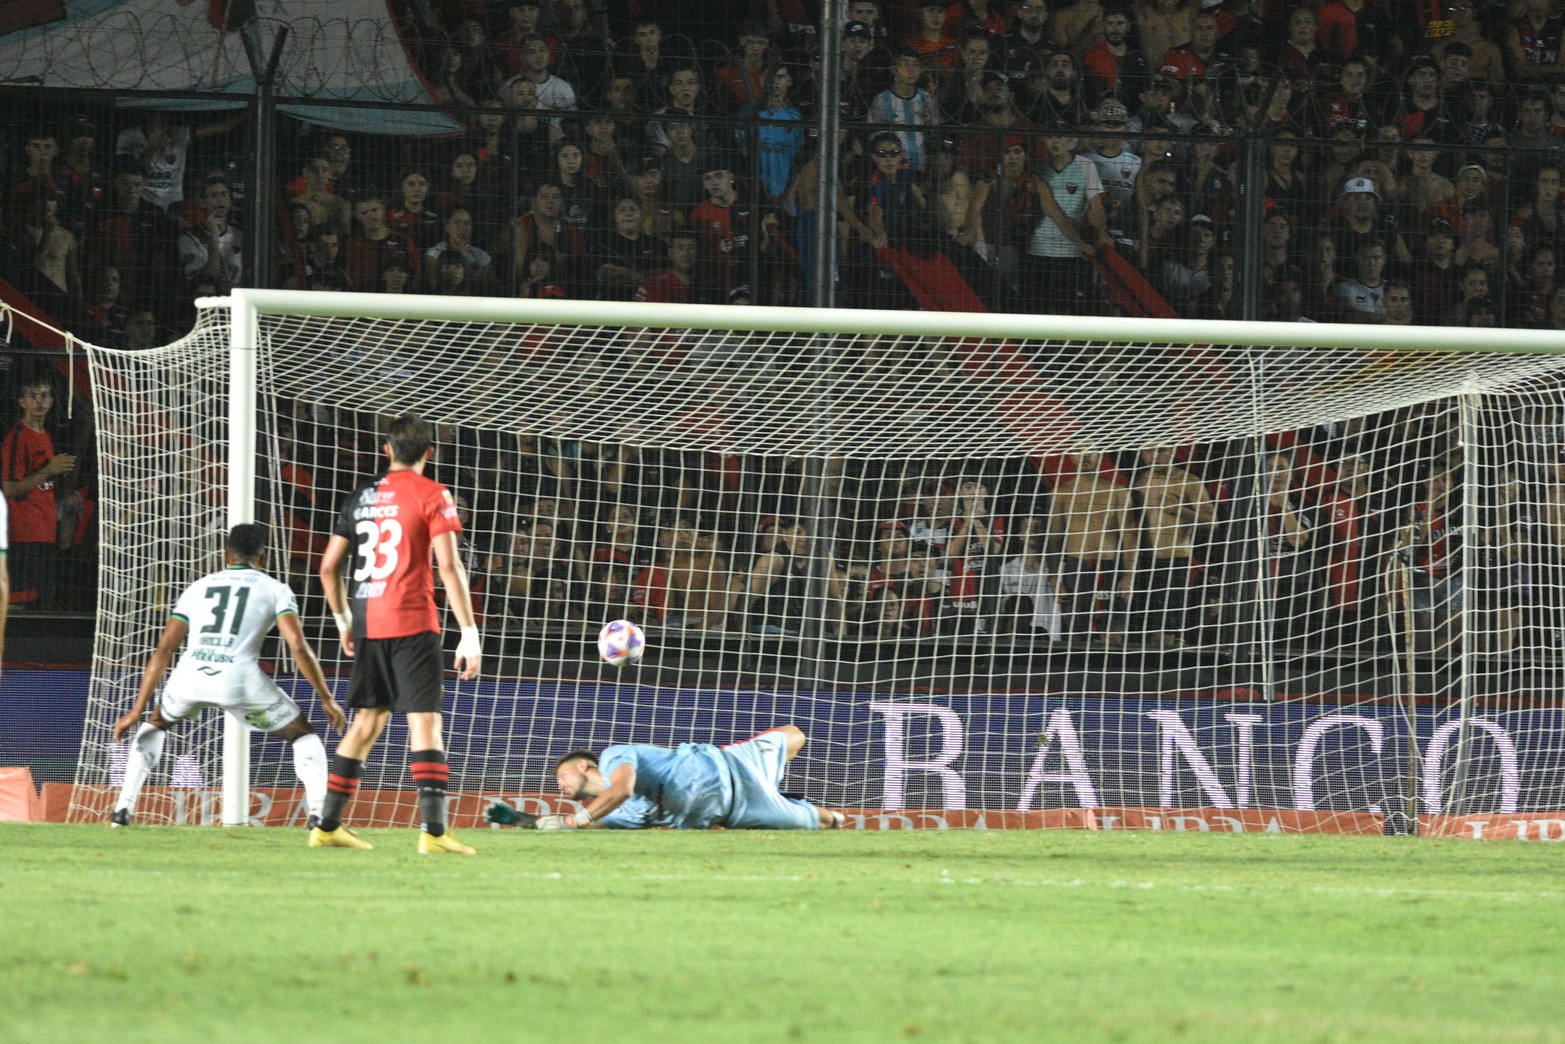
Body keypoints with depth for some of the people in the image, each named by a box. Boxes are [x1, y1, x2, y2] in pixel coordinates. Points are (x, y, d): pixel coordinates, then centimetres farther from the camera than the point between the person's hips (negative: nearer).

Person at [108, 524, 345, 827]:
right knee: (303, 734, 19)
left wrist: (138, 710, 19)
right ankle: (319, 812, 1)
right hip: (239, 677, -2)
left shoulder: (197, 587, 25)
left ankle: (124, 807, 21)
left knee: (155, 724, 34)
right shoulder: (275, 589, 17)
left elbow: (163, 650, 19)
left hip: (189, 676, 2)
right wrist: (327, 698, 10)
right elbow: (298, 646, 2)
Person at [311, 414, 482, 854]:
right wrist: (469, 635, -11)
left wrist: (344, 621, 29)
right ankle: (433, 831, -18)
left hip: (367, 623, 6)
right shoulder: (432, 496, -4)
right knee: (425, 720, -8)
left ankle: (327, 826, 18)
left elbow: (328, 567, 16)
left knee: (368, 720, 16)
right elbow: (449, 567, -11)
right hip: (412, 623, -6)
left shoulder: (362, 497, 13)